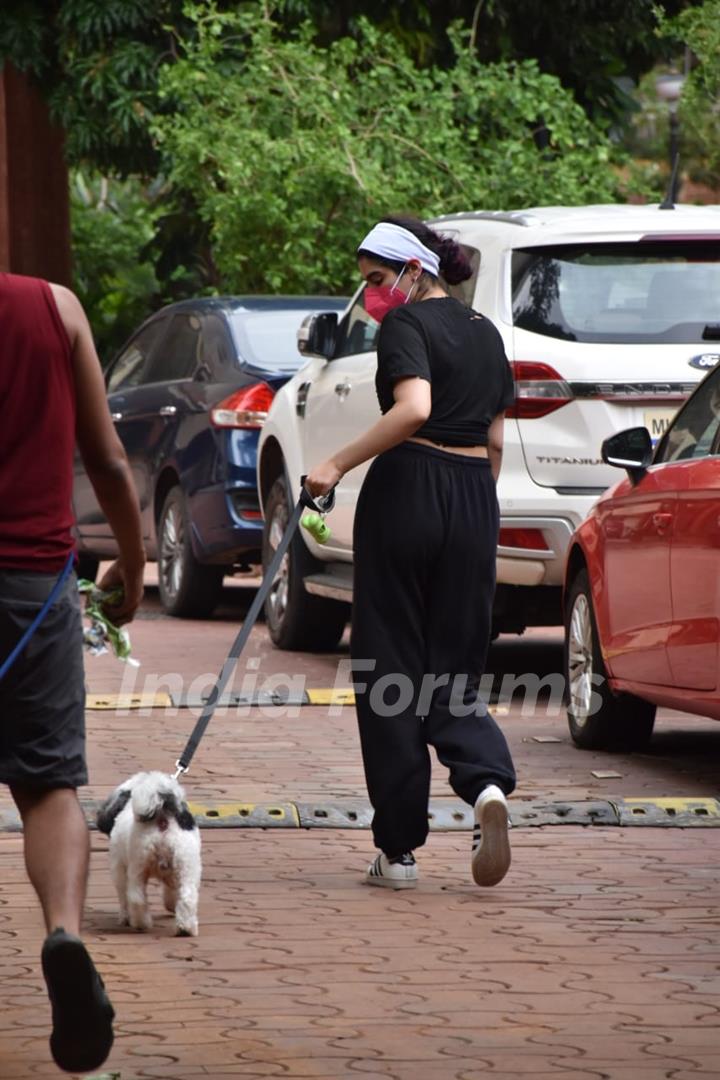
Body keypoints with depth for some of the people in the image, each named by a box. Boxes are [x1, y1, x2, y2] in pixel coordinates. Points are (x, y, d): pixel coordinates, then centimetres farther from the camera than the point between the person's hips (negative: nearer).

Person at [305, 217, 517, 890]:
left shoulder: (406, 323, -7)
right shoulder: (484, 332, 15)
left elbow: (413, 408, -24)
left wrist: (339, 464, -23)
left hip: (407, 489, -6)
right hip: (474, 499, 6)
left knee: (389, 667, 3)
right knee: (452, 669, 10)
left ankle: (399, 850, 4)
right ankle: (488, 782, -21)